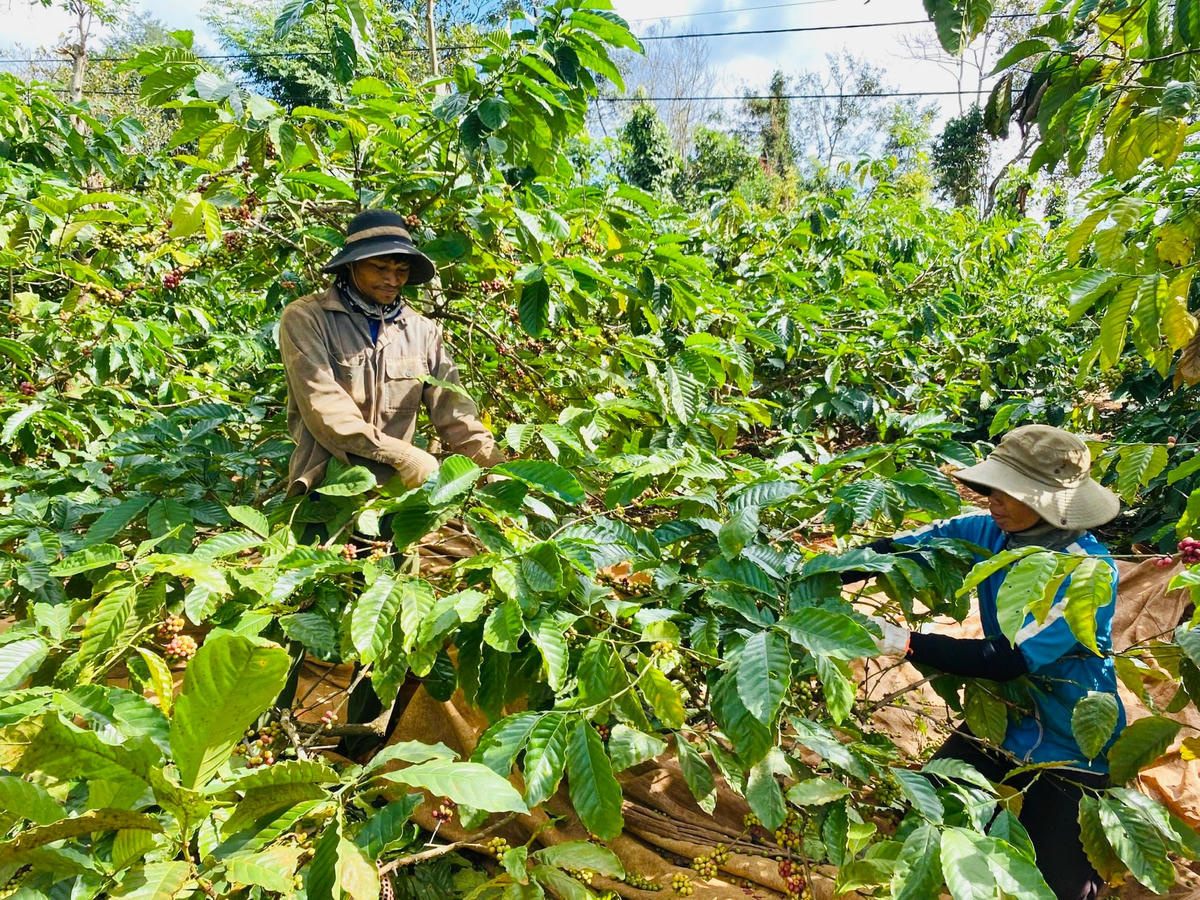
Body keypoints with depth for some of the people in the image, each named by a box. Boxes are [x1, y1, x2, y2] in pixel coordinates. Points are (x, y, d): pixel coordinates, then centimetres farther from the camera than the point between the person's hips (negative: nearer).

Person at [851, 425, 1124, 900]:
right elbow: (902, 546, -15)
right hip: (1001, 722, 5)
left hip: (1069, 751, -5)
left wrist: (906, 643, -38)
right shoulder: (992, 532, -12)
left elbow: (1009, 658, -33)